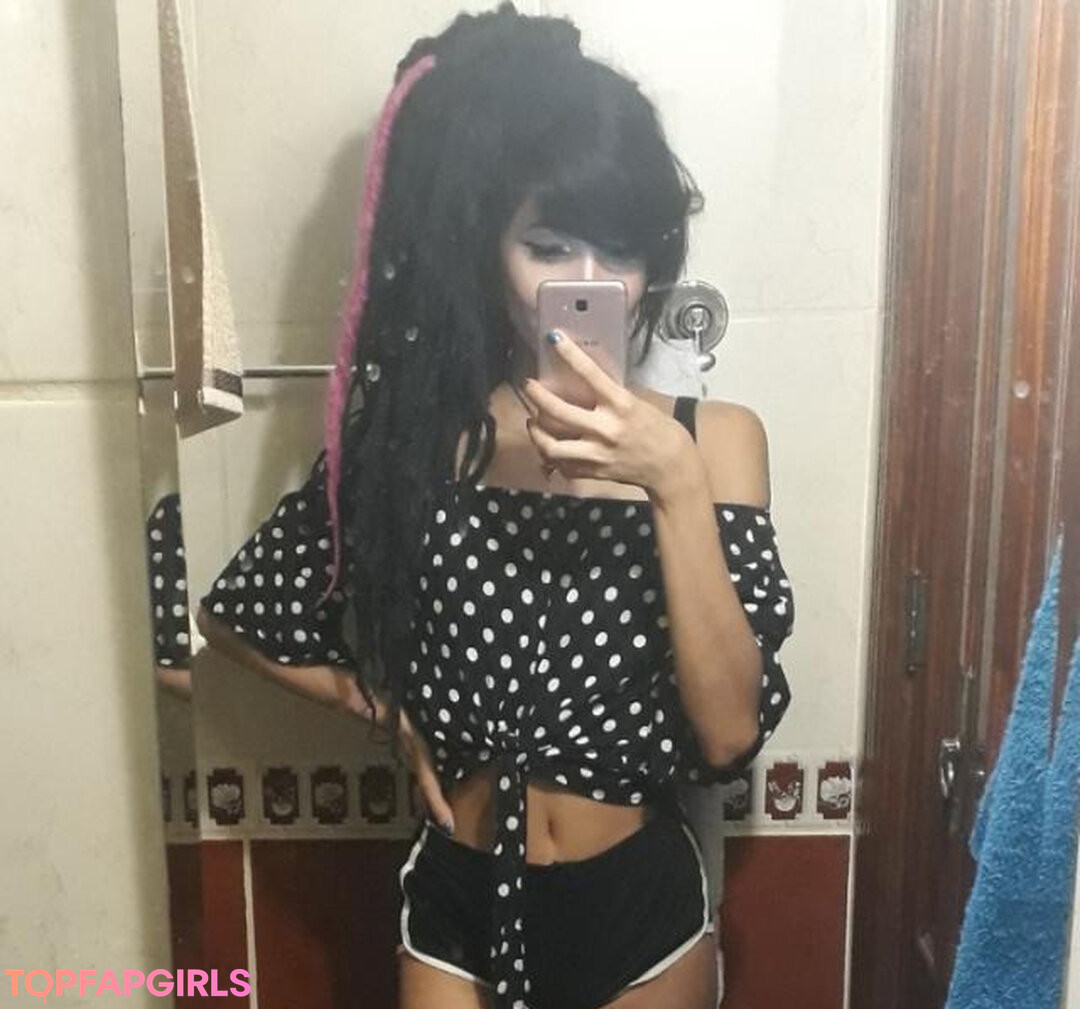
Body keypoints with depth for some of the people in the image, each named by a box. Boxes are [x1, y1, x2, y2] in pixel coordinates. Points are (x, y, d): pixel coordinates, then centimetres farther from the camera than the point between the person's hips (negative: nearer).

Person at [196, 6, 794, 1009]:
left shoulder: (712, 438, -11)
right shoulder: (407, 425, -8)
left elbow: (729, 731, -19)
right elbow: (235, 616, 5)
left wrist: (676, 485, -28)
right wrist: (394, 710, -3)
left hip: (641, 907, 0)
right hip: (461, 906, 1)